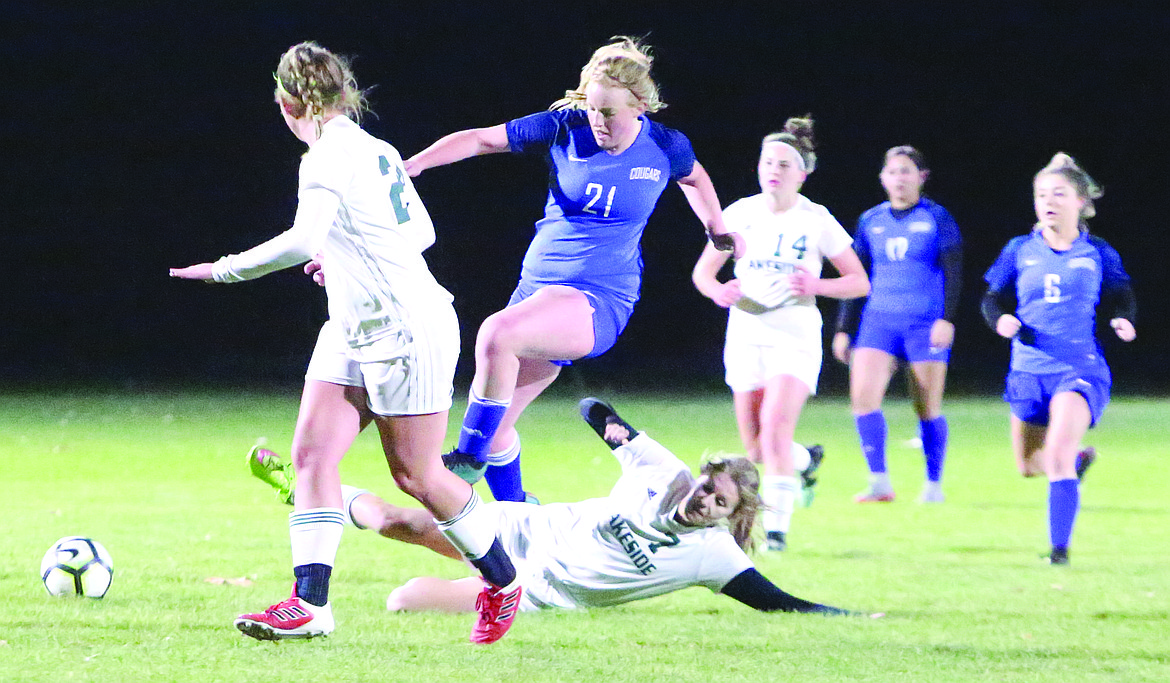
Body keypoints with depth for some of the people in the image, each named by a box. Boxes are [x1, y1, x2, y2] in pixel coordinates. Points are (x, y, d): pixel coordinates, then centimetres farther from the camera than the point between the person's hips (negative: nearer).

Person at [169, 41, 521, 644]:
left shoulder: (330, 156, -18)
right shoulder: (376, 150, 10)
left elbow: (303, 240, -33)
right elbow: (421, 231, 19)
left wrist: (224, 270, -26)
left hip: (406, 332, -9)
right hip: (352, 329, 9)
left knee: (415, 475, 1)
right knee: (312, 452, -2)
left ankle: (503, 583, 18)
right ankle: (310, 604, -8)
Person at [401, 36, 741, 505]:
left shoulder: (665, 149, -4)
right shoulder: (565, 128, -3)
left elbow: (694, 177, 21)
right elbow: (480, 140, 1)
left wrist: (718, 232, 31)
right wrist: (409, 166, -9)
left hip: (600, 302, -4)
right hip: (538, 285, 4)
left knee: (496, 334, -33)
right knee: (495, 428, 3)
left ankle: (468, 461, -19)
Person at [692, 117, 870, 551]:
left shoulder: (816, 221, -5)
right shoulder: (740, 214, 2)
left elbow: (859, 282, 0)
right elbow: (702, 271, 9)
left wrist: (816, 285, -19)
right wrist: (718, 291, -15)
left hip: (796, 336, -4)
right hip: (746, 332, 4)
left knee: (775, 429, -23)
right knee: (755, 448, 6)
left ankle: (777, 524, -19)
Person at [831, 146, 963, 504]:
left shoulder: (936, 218, 1)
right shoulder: (870, 221, 12)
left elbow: (953, 273, -2)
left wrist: (947, 318, -14)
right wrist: (843, 329, 14)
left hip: (926, 323, -3)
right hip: (879, 320, 3)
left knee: (927, 406, 0)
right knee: (862, 395, -14)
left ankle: (934, 484, 13)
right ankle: (879, 483, -8)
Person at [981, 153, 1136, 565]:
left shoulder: (1098, 254, 1)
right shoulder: (1020, 251, 5)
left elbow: (1121, 297, 10)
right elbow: (993, 297, 11)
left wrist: (1123, 321, -12)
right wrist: (1001, 319, -12)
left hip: (1081, 370, -4)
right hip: (1029, 371, 4)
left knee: (1058, 452, -24)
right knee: (1029, 466, 15)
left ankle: (1060, 547, -17)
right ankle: (1077, 462, 49)